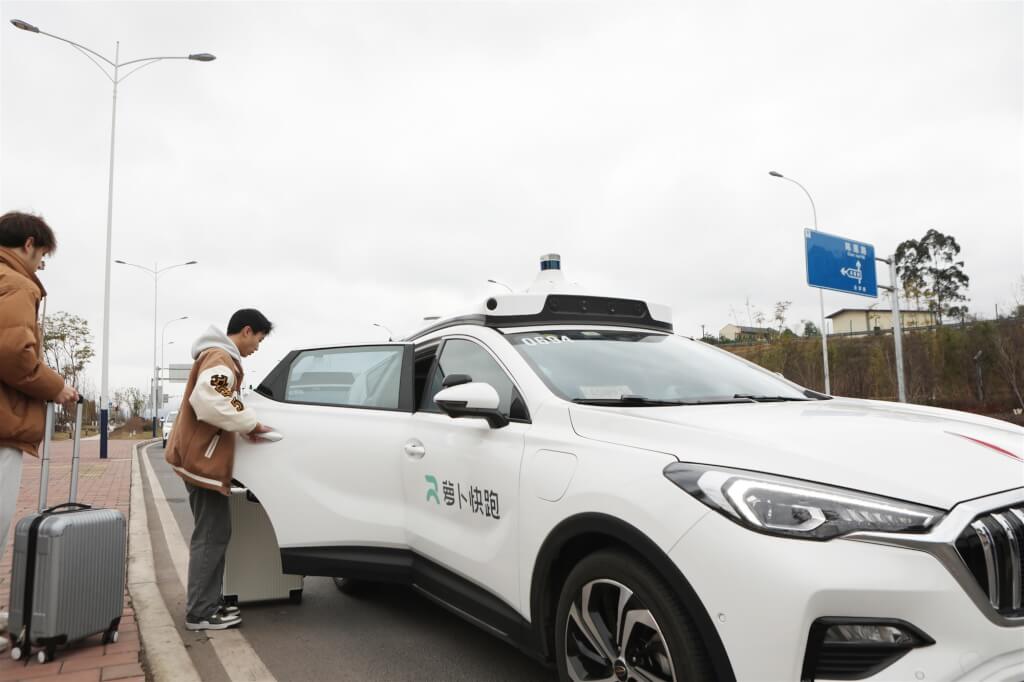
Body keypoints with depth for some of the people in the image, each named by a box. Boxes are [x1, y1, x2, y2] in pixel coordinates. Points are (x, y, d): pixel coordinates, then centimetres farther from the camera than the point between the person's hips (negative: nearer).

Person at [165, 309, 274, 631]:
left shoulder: (220, 356, 20)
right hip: (203, 459, -11)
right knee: (211, 535, -6)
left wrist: (245, 425, 6)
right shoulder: (220, 358, -15)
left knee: (213, 533, 14)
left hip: (203, 457, 11)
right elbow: (208, 402, -29)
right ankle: (200, 613, 0)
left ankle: (209, 603, 21)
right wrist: (250, 423, -19)